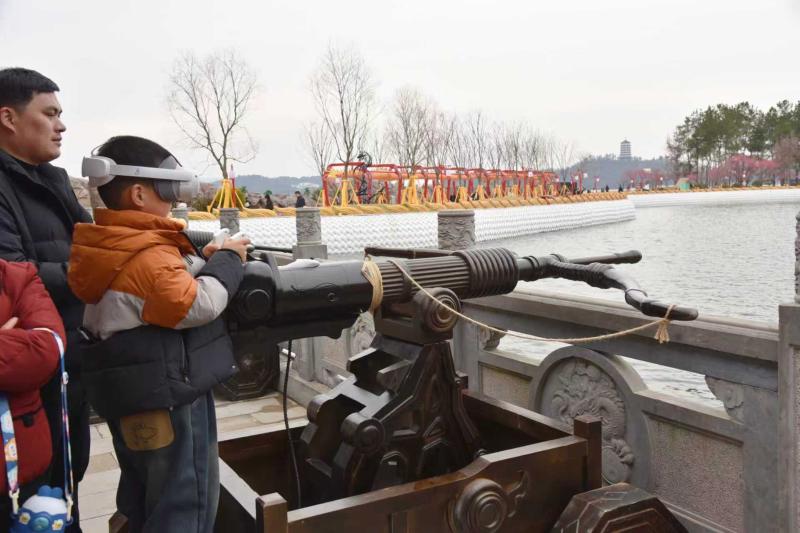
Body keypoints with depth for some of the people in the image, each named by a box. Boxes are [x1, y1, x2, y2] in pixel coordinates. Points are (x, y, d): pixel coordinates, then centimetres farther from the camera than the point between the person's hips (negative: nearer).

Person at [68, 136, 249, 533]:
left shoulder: (112, 248, 9)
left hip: (133, 396, 10)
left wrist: (199, 261, 3)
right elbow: (198, 304, -26)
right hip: (167, 396, -10)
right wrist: (227, 260, -13)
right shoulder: (147, 255, -22)